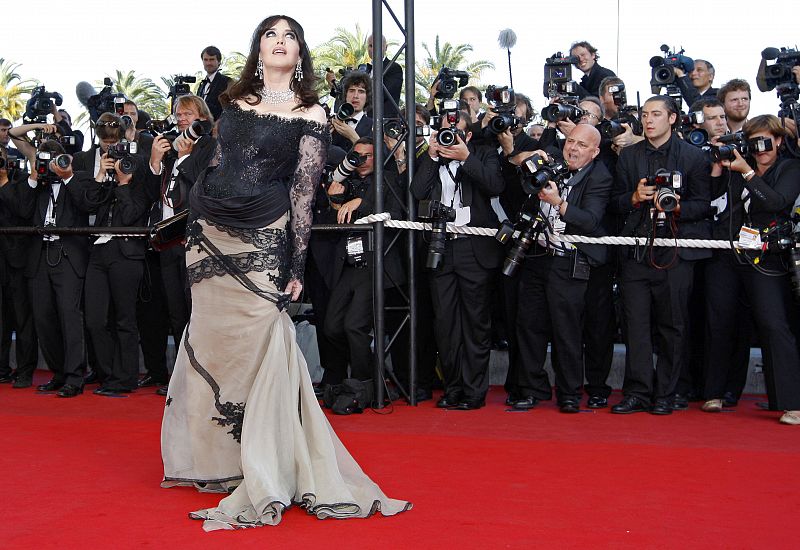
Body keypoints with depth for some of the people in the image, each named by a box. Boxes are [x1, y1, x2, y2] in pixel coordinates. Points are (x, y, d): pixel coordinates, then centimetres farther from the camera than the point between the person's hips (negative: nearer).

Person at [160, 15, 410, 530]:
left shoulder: (310, 114, -1)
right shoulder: (235, 101, 12)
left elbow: (303, 192, -5)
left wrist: (296, 267, -9)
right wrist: (195, 217, 16)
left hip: (261, 242, -5)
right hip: (209, 236, 5)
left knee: (257, 351, -6)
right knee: (210, 348, 11)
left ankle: (264, 480, 7)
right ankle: (217, 461, 28)